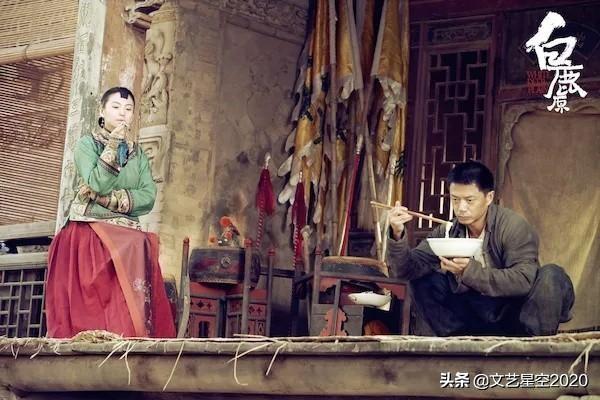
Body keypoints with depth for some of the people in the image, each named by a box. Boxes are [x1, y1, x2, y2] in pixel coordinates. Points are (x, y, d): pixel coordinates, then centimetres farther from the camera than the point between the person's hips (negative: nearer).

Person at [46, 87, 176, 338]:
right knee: (92, 307, -22)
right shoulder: (87, 145, 7)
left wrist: (112, 199, -8)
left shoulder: (138, 153, 18)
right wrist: (113, 147, -12)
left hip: (128, 239, 3)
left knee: (131, 305, -16)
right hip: (89, 232, -3)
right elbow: (96, 185, -10)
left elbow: (149, 196, 3)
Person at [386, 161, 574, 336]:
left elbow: (524, 280, -30)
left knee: (553, 276, -29)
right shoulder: (447, 232, -2)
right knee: (423, 280, -6)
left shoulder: (513, 226, -16)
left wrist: (470, 271, -38)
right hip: (474, 316, 4)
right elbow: (407, 270, -8)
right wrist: (398, 236, -27)